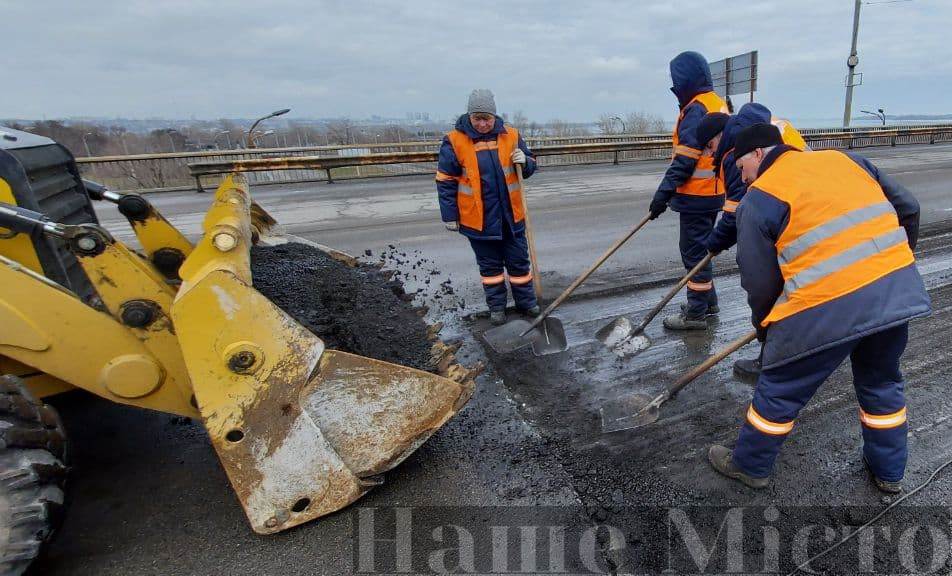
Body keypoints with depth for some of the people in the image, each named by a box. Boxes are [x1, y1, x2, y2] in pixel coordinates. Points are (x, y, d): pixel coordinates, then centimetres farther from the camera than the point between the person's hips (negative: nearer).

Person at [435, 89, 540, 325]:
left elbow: (530, 167, 10)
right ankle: (496, 305, 26)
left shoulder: (510, 135, -1)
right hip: (478, 218, -2)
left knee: (519, 260, 12)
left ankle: (526, 301, 28)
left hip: (511, 215, 2)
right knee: (489, 264, 12)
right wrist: (450, 216, -6)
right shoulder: (455, 141, -8)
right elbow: (445, 181, -5)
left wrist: (524, 161, -14)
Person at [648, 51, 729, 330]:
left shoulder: (696, 110, -17)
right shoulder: (717, 103, 15)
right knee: (700, 247, 20)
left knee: (693, 250, -3)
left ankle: (696, 313, 4)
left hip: (697, 195, -10)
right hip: (712, 193, 10)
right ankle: (707, 300, 32)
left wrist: (663, 193, -22)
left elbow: (685, 159, -23)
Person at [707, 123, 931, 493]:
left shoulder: (757, 200, -4)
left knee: (779, 390, 12)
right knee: (882, 383, 28)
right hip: (899, 291, 7)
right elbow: (907, 207, 19)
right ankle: (889, 471, 45)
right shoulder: (843, 158, 14)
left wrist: (763, 325, 17)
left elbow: (760, 282, -2)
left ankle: (750, 465, 30)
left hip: (827, 306, -6)